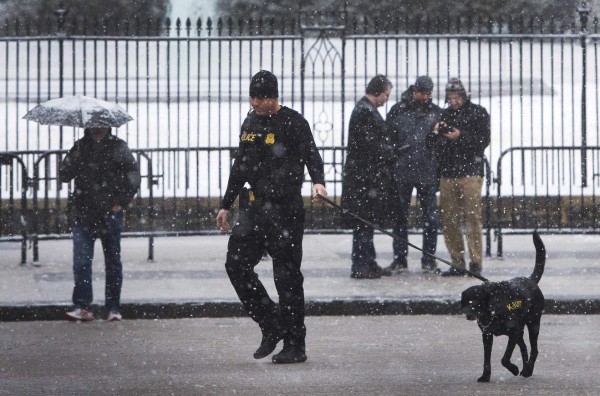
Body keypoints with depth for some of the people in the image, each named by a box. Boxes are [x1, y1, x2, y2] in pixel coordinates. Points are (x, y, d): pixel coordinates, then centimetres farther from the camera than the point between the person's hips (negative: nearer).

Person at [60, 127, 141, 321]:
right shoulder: (80, 146, 8)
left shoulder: (117, 147, 2)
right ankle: (82, 307, -6)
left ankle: (113, 308, 13)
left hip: (110, 214, -1)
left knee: (113, 262, 6)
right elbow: (64, 175, 3)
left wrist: (121, 202, -6)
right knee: (81, 261, -8)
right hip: (84, 214, 1)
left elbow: (133, 176, 0)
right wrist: (74, 159, -15)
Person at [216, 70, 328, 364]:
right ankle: (271, 328, 12)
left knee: (287, 275, -5)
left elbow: (310, 154, -14)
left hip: (284, 208, -7)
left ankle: (295, 345, 2)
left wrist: (318, 181, -35)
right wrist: (226, 205, 26)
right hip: (252, 207, 7)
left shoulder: (293, 122, -6)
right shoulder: (250, 123, 16)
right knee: (236, 264, 0)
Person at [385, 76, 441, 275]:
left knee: (431, 217, 1)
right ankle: (399, 259, 10)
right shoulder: (398, 110, 3)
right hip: (403, 171, -1)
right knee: (400, 216, 3)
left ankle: (429, 260, 9)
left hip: (427, 173, 1)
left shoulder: (436, 112, 8)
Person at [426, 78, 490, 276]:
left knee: (473, 217, -8)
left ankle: (475, 262, -5)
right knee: (449, 221, 2)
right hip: (447, 174, 5)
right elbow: (431, 144, 14)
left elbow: (483, 140, -6)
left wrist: (460, 137, -17)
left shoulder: (478, 113, 4)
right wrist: (435, 134, -7)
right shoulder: (444, 114, 16)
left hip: (470, 172, -5)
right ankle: (457, 263, 8)